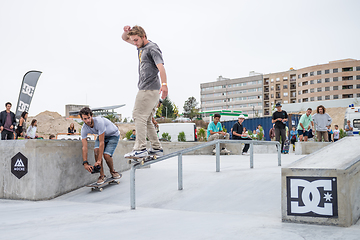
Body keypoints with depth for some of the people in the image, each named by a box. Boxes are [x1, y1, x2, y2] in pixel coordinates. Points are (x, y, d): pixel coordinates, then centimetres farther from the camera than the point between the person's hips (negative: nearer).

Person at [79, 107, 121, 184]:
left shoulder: (99, 122, -39)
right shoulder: (84, 129, -20)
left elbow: (102, 143, -37)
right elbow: (84, 147, -21)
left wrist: (99, 160, -37)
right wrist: (85, 163, -29)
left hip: (113, 135, -5)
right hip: (102, 136, 5)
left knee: (106, 155, -22)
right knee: (96, 150, -22)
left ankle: (112, 171, 9)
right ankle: (102, 175, -8)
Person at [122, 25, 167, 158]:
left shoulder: (152, 48, -9)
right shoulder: (140, 46, 19)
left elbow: (160, 66, -23)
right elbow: (125, 38, 32)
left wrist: (164, 84, -38)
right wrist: (126, 31, 8)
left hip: (149, 89, -10)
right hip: (146, 89, 10)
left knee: (139, 116, -13)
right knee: (146, 120, 11)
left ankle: (140, 148, -16)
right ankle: (157, 148, 13)